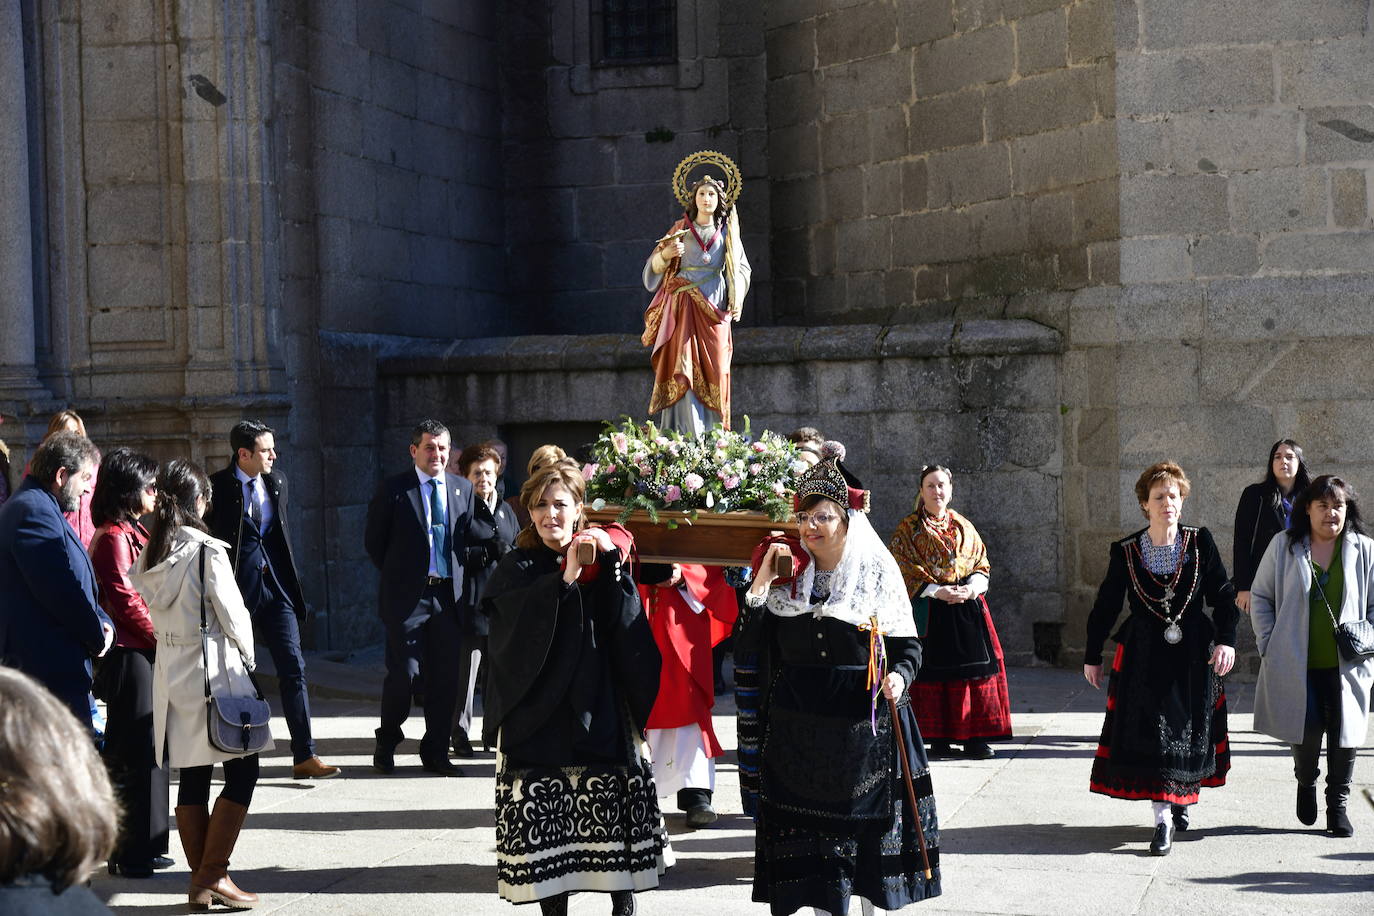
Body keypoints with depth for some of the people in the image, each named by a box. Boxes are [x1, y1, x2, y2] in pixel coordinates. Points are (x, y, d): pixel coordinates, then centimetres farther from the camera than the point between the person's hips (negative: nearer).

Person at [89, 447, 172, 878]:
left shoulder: (131, 533, 16)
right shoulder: (114, 537, -14)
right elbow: (125, 601, -19)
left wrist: (164, 641, 10)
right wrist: (162, 641, -10)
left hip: (142, 653, 10)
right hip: (131, 655, -10)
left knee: (146, 754, 13)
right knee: (135, 756, -5)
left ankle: (141, 849, 20)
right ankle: (131, 854, 0)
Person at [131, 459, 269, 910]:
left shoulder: (149, 555, 5)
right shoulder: (207, 551, -14)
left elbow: (150, 613, 9)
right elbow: (232, 614, -11)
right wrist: (247, 657, 5)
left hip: (169, 671, 7)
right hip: (213, 671, -7)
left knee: (192, 776, 11)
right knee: (242, 772, 1)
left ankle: (200, 881, 13)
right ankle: (213, 875, -3)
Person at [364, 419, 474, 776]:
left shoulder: (463, 489, 10)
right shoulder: (393, 489, -2)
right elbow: (373, 541, 4)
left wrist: (458, 577, 8)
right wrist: (397, 575, 4)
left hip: (448, 595, 4)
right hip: (407, 596, -4)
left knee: (446, 677, 4)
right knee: (406, 673, -7)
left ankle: (435, 753, 14)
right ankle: (386, 744, 14)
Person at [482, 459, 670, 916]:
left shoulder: (607, 560, 8)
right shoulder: (517, 569, 5)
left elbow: (630, 626, -6)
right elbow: (511, 624, -15)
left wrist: (612, 563, -14)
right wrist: (565, 580, -21)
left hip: (602, 713, 1)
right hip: (538, 718, -1)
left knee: (616, 818, -1)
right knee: (546, 822, -1)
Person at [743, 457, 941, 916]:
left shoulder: (878, 573, 0)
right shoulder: (789, 577, 8)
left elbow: (907, 645, 0)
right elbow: (750, 638, 1)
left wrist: (899, 676, -20)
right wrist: (762, 582, -8)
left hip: (864, 720, -2)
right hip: (799, 722, 3)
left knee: (869, 817, 2)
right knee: (813, 819, 5)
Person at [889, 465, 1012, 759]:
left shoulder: (963, 527, 14)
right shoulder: (908, 528, 3)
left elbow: (981, 564, 12)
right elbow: (904, 568, -6)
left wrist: (971, 587, -10)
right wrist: (937, 591, -17)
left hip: (968, 606, 3)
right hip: (929, 611, -3)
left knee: (974, 668, -2)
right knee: (934, 670, -4)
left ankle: (974, 736, 1)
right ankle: (938, 735, 1)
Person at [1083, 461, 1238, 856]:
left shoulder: (1200, 543, -1)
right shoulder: (1126, 551, -2)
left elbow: (1224, 595, 0)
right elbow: (1106, 605, 6)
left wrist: (1226, 640, -14)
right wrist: (1092, 656, 9)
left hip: (1193, 654, 1)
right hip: (1144, 655, -1)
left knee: (1190, 730, 9)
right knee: (1151, 732, -8)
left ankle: (1183, 797, 34)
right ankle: (1163, 818, -6)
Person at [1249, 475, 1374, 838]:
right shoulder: (1284, 547, 3)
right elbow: (1260, 597, 10)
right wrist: (1268, 645, 2)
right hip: (1296, 665, -1)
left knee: (1344, 734, 0)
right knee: (1307, 730, -6)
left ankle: (1338, 805, 17)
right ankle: (1306, 784, 25)